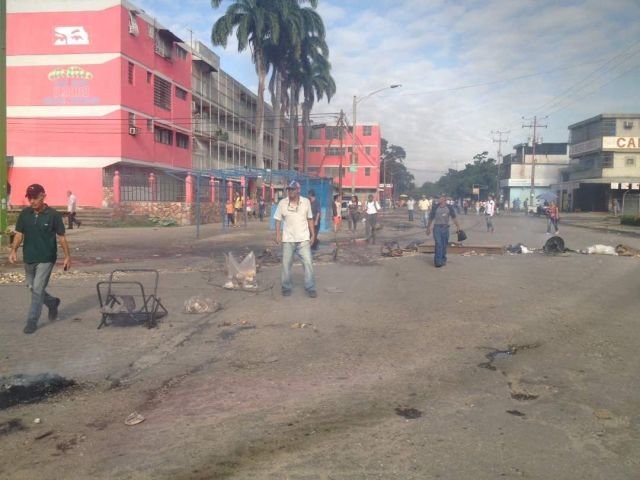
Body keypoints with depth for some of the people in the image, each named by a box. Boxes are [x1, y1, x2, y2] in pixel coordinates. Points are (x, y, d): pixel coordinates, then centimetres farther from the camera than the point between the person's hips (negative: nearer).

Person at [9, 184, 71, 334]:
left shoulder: (53, 215, -10)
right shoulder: (24, 214, 0)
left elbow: (61, 237, -5)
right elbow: (19, 234, 4)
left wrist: (67, 256, -5)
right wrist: (14, 250, -11)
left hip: (46, 259, -5)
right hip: (28, 259, 5)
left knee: (37, 290, -6)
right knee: (33, 288, 15)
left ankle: (32, 321, 4)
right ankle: (53, 303, 41)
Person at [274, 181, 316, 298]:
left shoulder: (306, 202, 0)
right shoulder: (282, 203, -3)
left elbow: (310, 219, 7)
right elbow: (278, 220, 2)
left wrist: (313, 234, 5)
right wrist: (278, 234, -7)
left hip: (303, 239, 0)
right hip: (288, 239, 0)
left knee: (308, 262, -3)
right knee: (286, 264, 6)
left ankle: (310, 288, 6)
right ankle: (286, 288, 19)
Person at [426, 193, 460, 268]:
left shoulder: (449, 207, 3)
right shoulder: (435, 207, 2)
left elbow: (454, 217, -1)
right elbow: (431, 218, 9)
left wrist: (458, 226, -11)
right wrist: (428, 228, 11)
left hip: (445, 228, 2)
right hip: (437, 228, -2)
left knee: (444, 245, 9)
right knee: (438, 244, -11)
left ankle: (443, 260, 22)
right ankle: (438, 262, -12)